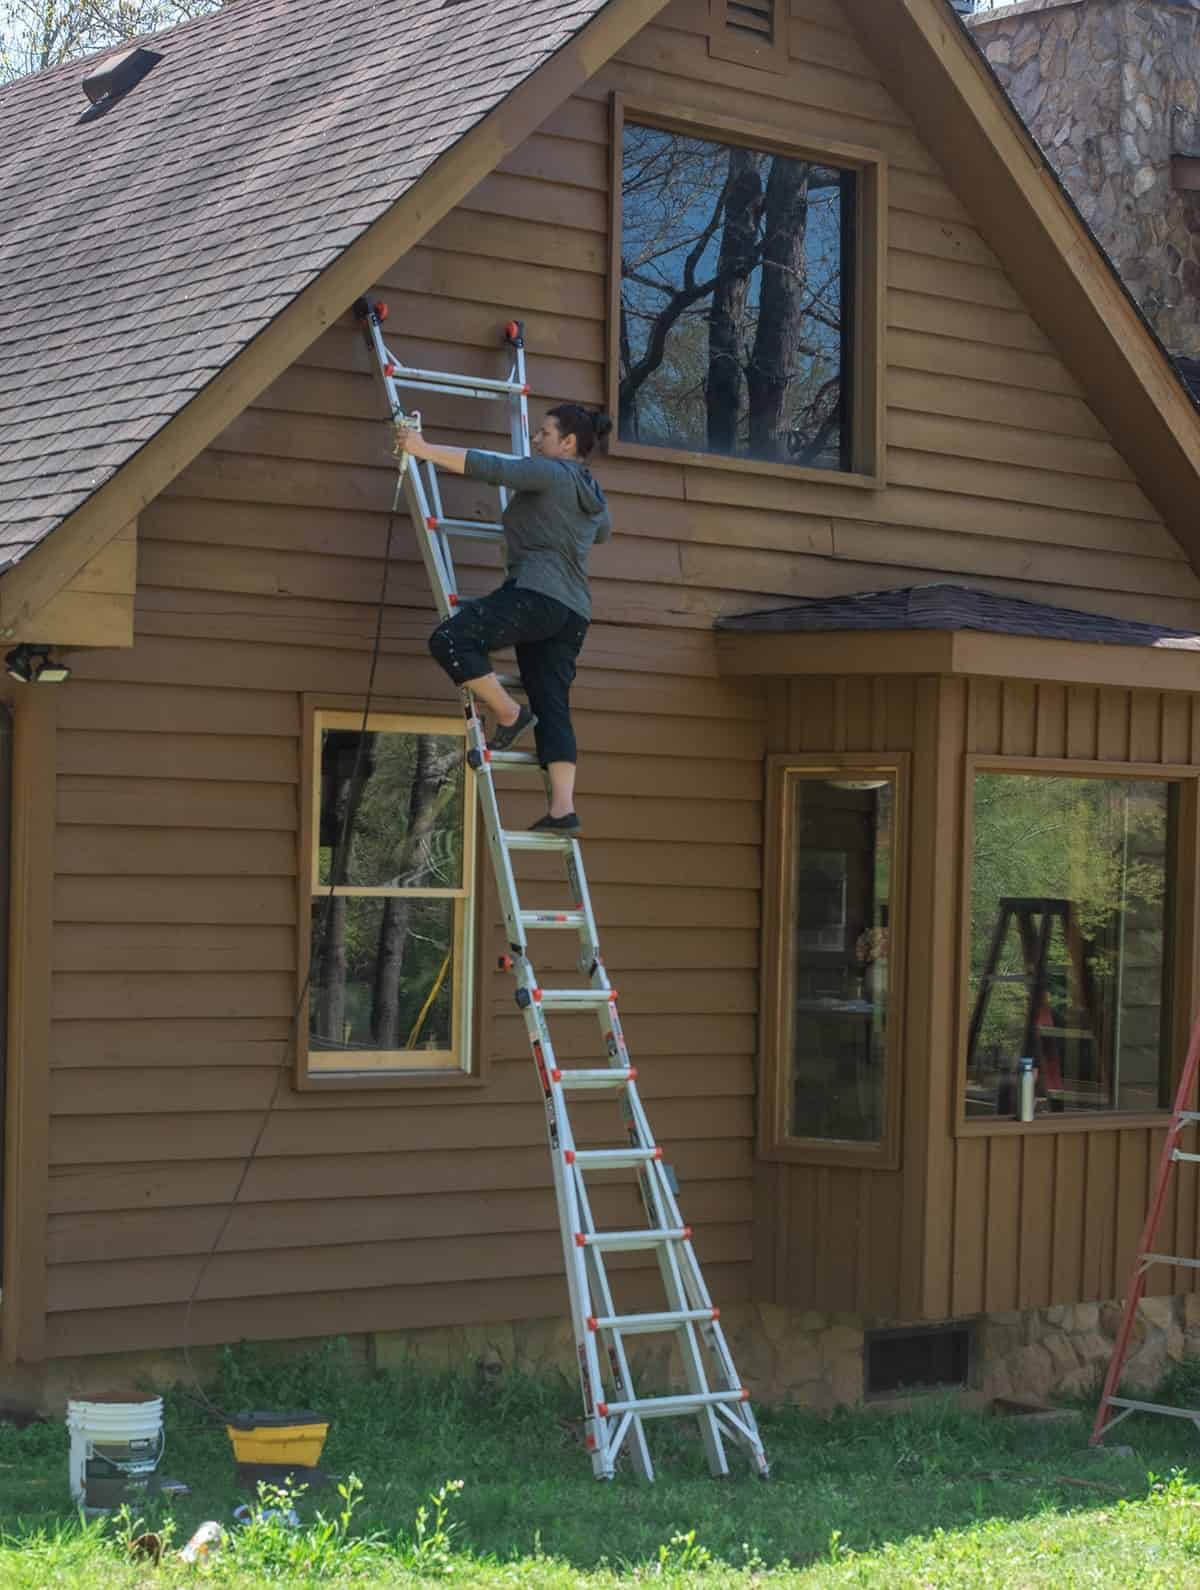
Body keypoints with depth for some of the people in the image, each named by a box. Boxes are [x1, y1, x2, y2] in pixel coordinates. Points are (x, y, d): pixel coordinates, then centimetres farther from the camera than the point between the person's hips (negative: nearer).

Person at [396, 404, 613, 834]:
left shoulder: (550, 473, -2)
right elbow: (602, 530, 47)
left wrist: (425, 450, -11)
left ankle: (509, 714, -10)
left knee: (449, 640, -17)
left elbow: (489, 467, -12)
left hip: (536, 593, -9)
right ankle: (563, 809, -6)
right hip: (574, 611, 9)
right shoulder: (593, 493, 24)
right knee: (552, 707, 3)